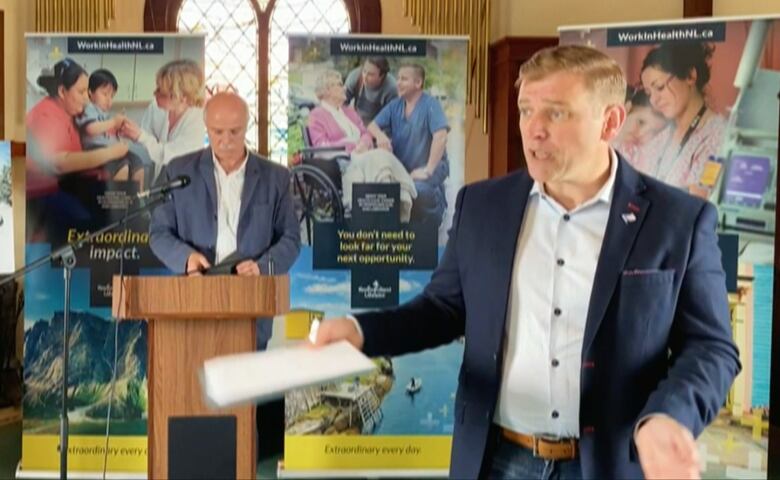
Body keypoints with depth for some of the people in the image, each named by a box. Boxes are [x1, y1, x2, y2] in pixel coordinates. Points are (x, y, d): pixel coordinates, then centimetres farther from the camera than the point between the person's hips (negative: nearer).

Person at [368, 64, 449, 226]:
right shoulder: (394, 106, 9)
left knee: (419, 188, -36)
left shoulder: (430, 105, -9)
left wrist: (428, 170, -26)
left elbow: (440, 137, -21)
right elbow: (372, 126, 5)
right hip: (401, 167, 5)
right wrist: (380, 135, -21)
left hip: (430, 166, -5)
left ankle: (431, 227, -5)